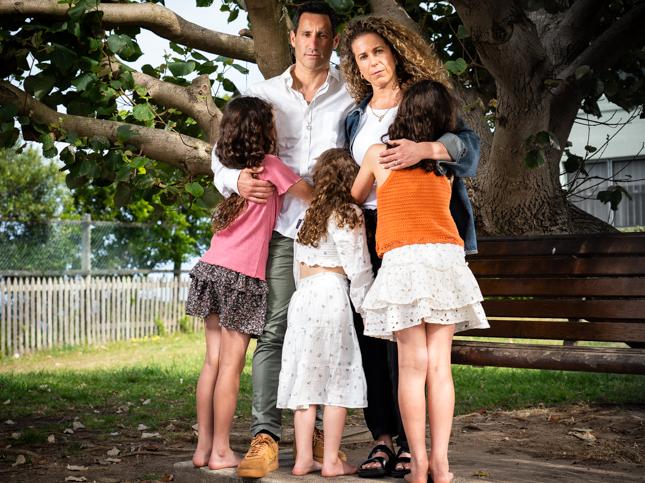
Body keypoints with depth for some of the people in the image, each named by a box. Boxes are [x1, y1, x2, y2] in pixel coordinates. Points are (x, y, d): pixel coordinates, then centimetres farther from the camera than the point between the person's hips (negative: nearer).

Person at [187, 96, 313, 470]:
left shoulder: (233, 168, 12)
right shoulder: (271, 165, -5)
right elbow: (312, 195, 2)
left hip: (212, 268, 6)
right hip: (243, 275, -6)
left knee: (214, 361, 10)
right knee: (232, 365, -1)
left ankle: (204, 446, 15)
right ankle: (221, 451, 4)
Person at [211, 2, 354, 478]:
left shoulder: (352, 96, 8)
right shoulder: (265, 94, 13)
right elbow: (223, 153, 12)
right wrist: (237, 179, -10)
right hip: (281, 228, 1)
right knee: (274, 330, -7)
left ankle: (317, 430, 14)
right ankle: (266, 435, -7)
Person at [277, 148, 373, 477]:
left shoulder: (307, 215, 16)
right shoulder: (349, 215, -2)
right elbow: (357, 268, -4)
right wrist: (365, 309, 4)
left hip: (302, 296, 6)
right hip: (332, 295, -6)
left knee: (306, 377, 7)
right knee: (337, 379, 0)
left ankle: (303, 458, 8)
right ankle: (331, 460, 1)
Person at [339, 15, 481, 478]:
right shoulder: (356, 118, 20)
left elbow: (469, 144, -11)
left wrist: (426, 148, -30)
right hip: (365, 230, 5)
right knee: (368, 331, -1)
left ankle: (410, 444, -4)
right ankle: (383, 437, 5)